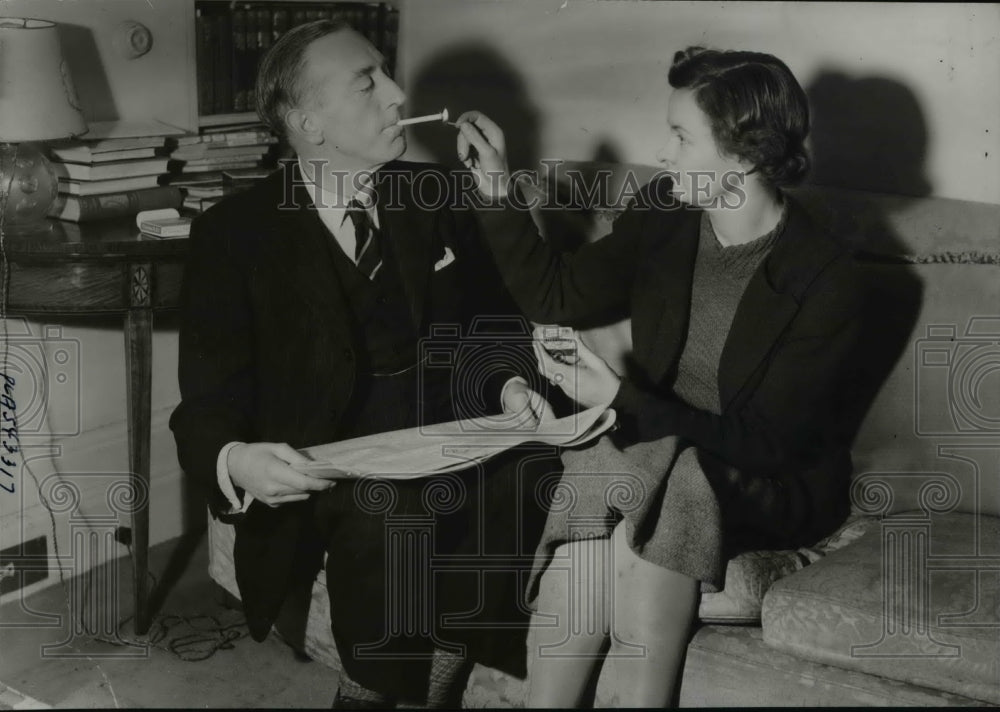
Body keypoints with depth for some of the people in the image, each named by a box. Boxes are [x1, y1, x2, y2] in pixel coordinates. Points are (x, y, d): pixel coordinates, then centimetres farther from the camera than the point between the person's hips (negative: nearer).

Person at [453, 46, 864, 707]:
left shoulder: (828, 279, -16)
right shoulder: (661, 215, -1)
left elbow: (765, 444, -16)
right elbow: (556, 296, 10)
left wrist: (622, 399, -24)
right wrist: (500, 191, -1)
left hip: (773, 489, -4)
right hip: (656, 449, 4)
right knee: (594, 495, -28)